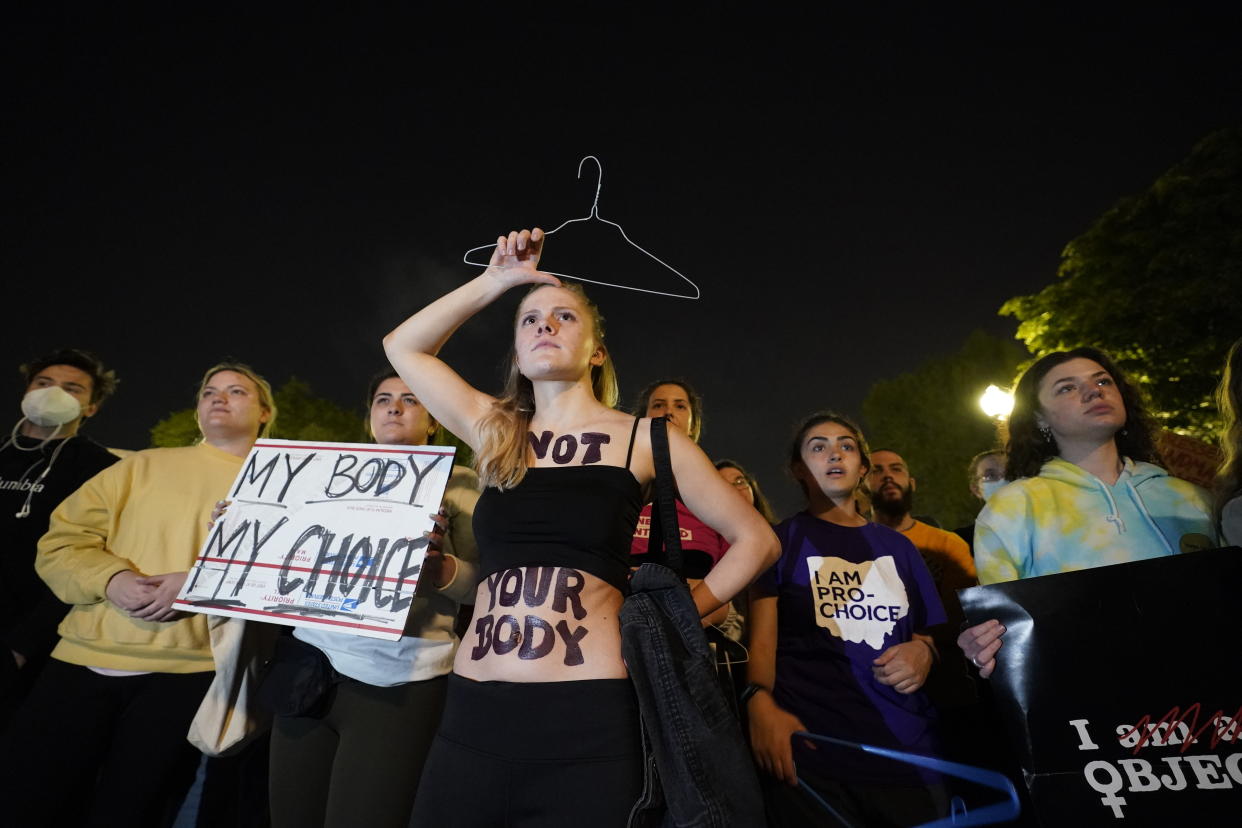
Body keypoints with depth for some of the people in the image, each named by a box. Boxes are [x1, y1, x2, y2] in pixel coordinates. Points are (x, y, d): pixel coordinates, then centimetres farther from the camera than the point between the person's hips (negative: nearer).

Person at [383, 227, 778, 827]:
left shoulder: (644, 438, 0)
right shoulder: (495, 433, 8)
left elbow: (755, 540, 6)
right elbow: (403, 347, 16)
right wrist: (496, 280, 10)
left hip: (588, 718, -3)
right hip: (473, 714, 3)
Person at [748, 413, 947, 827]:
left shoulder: (897, 546, 16)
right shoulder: (780, 540, 4)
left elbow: (932, 629, 19)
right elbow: (762, 638, -4)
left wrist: (925, 650, -5)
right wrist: (760, 700, -22)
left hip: (909, 746, 4)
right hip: (813, 748, -3)